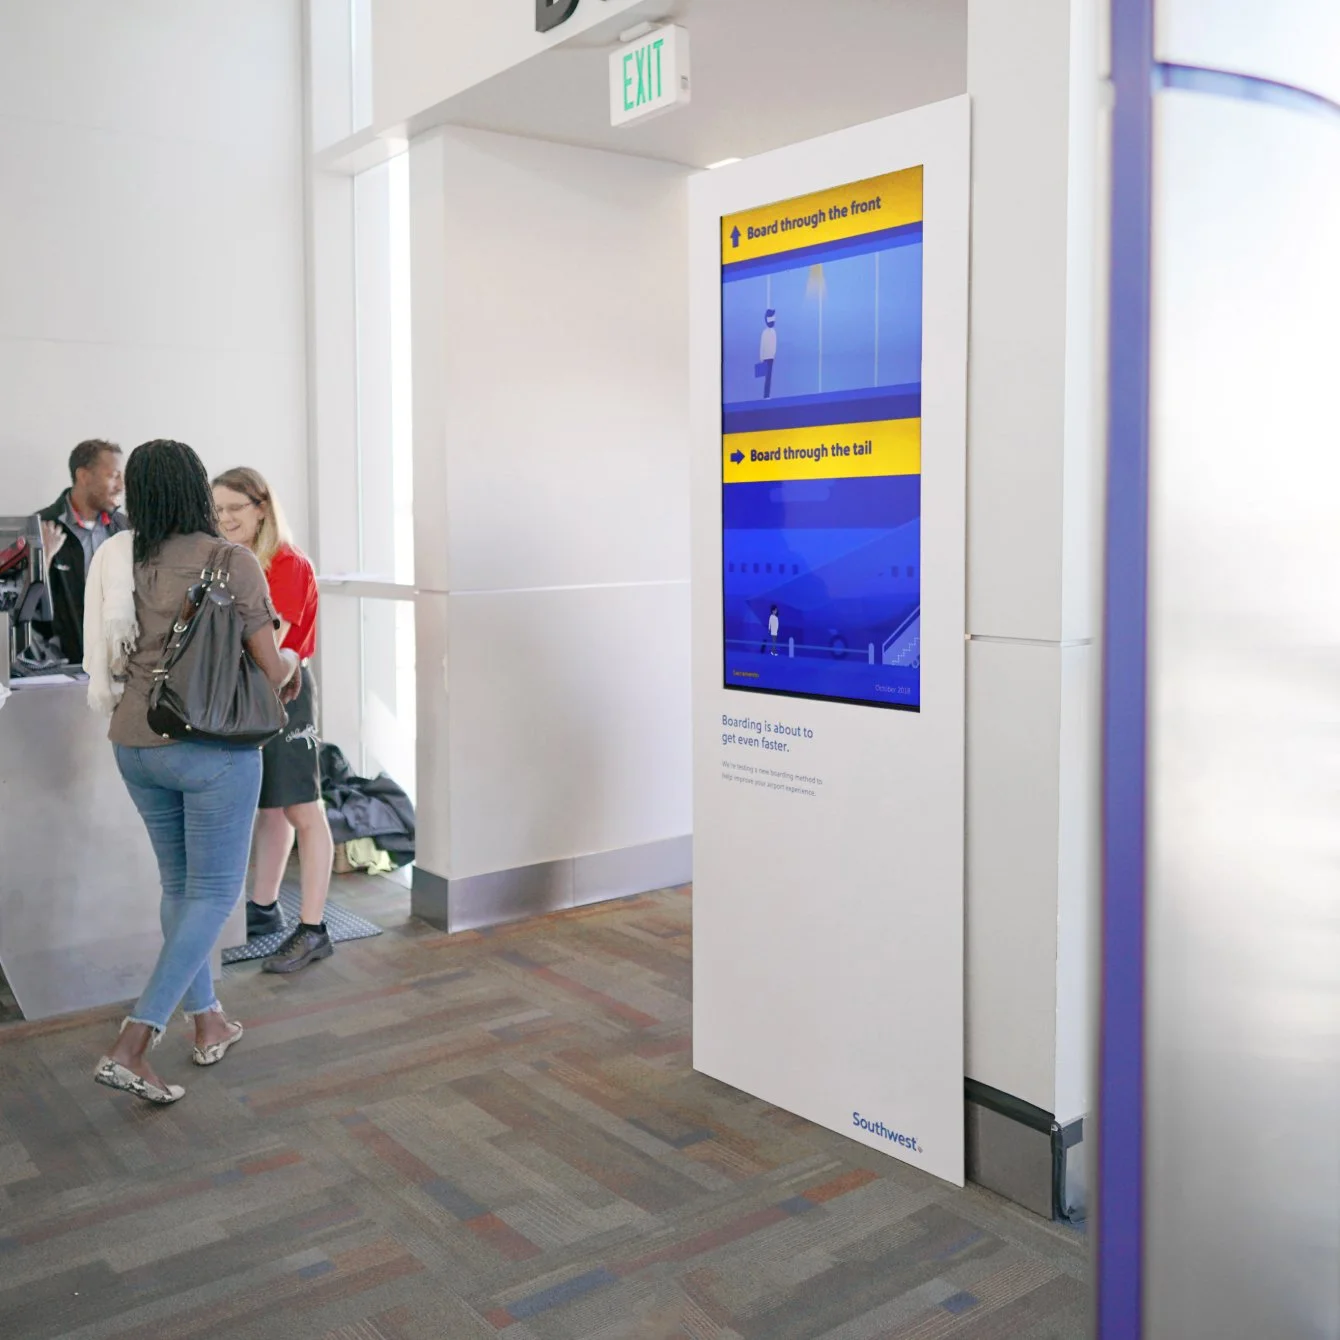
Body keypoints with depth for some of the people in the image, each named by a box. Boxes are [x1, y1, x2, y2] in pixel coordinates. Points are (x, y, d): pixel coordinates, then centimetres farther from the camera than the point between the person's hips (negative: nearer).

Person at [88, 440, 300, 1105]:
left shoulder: (121, 560, 2)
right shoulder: (232, 563, -13)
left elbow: (106, 663, 10)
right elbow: (271, 668, -13)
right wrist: (293, 664, 9)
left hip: (136, 744, 6)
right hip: (212, 747, -5)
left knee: (180, 884, 19)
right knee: (214, 893, 5)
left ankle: (208, 1023, 31)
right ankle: (130, 1046, -4)